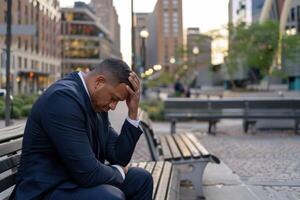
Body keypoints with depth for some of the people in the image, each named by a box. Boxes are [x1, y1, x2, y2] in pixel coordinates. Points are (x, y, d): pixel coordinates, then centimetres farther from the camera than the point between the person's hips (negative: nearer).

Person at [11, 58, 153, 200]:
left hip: (78, 178, 10)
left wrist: (133, 112, -4)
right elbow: (88, 172, -27)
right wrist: (119, 171, -6)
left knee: (141, 179, 9)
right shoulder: (64, 97, -24)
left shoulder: (97, 103, 5)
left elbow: (120, 158, 5)